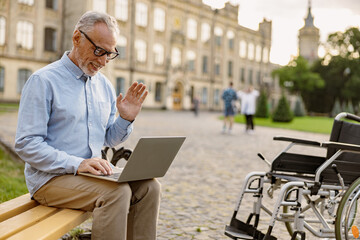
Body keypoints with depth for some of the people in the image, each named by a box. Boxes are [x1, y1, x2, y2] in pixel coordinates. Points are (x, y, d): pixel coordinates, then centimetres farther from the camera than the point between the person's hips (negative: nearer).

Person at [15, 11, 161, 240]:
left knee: (149, 186, -13)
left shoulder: (104, 85, 11)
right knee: (116, 192, -29)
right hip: (50, 178, -6)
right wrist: (77, 164, -25)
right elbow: (26, 145, -15)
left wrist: (126, 119, -4)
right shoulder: (43, 81, -9)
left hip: (93, 172, 6)